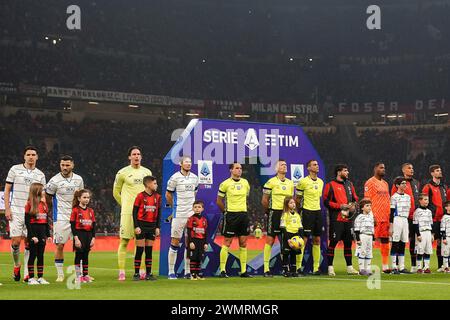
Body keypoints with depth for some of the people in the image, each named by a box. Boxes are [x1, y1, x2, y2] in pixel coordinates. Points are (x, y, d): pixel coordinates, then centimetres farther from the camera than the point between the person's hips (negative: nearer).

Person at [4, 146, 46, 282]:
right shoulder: (15, 169, 3)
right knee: (16, 241, -7)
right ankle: (16, 265, 19)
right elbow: (7, 190, 3)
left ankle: (27, 273, 6)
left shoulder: (40, 175, 10)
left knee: (29, 243, 0)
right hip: (16, 211, -2)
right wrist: (7, 208, -5)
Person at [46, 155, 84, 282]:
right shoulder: (55, 181, -8)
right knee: (60, 245, -4)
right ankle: (60, 274, 6)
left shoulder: (78, 179, 5)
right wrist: (57, 207, 7)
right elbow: (47, 197, 4)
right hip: (60, 217, -4)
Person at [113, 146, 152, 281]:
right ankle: (121, 272, -3)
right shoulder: (123, 172, -1)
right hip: (127, 212, -4)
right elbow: (116, 192, 8)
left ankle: (141, 271, 10)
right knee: (124, 241, -4)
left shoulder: (147, 172, 10)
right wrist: (125, 204, 8)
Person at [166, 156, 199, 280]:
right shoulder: (175, 178, -7)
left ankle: (188, 272, 12)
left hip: (191, 214, 5)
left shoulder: (194, 178, 9)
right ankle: (171, 272, 4)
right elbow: (168, 195, 2)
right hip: (178, 215, -5)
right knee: (175, 242, -1)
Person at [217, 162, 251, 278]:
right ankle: (222, 270, 2)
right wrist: (226, 212, 3)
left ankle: (243, 271, 9)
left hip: (243, 215, 5)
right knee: (227, 243, -3)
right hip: (231, 215, -5)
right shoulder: (225, 184, -5)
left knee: (243, 243, 5)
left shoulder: (245, 183, 9)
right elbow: (219, 201, 1)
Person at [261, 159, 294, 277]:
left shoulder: (290, 183, 13)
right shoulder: (271, 182, -5)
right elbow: (264, 200, -2)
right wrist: (269, 211, 4)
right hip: (274, 213, -5)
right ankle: (266, 268, -3)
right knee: (270, 240, -5)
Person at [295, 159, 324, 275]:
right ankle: (298, 266, -1)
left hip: (318, 211, 6)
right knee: (304, 239, -7)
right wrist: (298, 210, 0)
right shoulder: (303, 181, -8)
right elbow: (298, 199, -1)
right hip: (307, 212, -6)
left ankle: (316, 268, 10)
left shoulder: (321, 182, 12)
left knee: (317, 240, 6)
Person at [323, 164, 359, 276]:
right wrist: (341, 206, -15)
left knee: (348, 243, 9)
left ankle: (349, 267, 17)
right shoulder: (330, 185, -2)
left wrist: (353, 206, 1)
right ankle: (330, 267, 0)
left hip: (348, 219, 6)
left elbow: (355, 198, 23)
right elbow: (326, 202, -8)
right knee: (333, 242, -5)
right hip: (336, 219, -6)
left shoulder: (350, 184, 17)